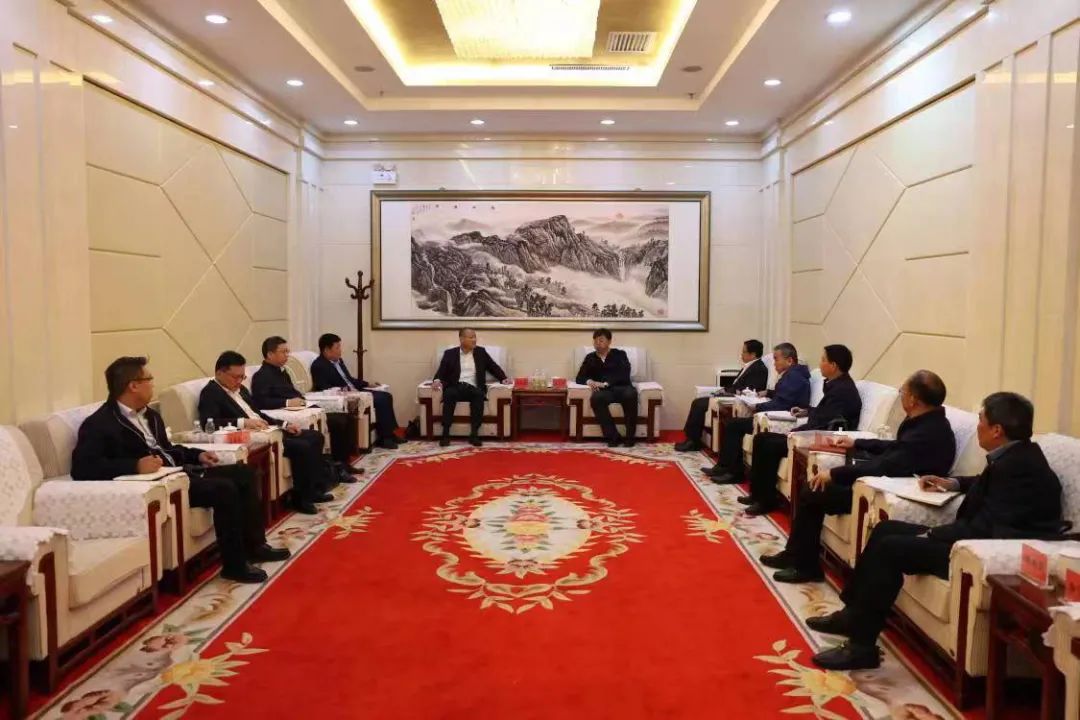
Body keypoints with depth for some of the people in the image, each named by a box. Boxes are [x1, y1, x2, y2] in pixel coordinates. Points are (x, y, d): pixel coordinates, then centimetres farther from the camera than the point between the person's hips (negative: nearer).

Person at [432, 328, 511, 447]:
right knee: (448, 393, -35)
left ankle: (474, 434, -35)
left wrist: (503, 379, -1)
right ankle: (445, 433, -33)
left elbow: (494, 367, 18)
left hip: (473, 388, 1)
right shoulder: (450, 353, 13)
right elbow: (441, 371, 7)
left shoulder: (481, 351, 17)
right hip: (456, 387, -1)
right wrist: (437, 380, -17)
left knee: (479, 394, -34)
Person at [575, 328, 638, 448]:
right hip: (604, 391, 1)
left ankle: (630, 436, -26)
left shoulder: (619, 354, 13)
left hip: (622, 388, -1)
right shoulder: (590, 358, 22)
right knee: (596, 398, -37)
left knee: (631, 394, -38)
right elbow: (580, 377, 15)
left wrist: (605, 383, -17)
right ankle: (613, 436, -33)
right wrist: (589, 381, -10)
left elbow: (624, 375, -3)